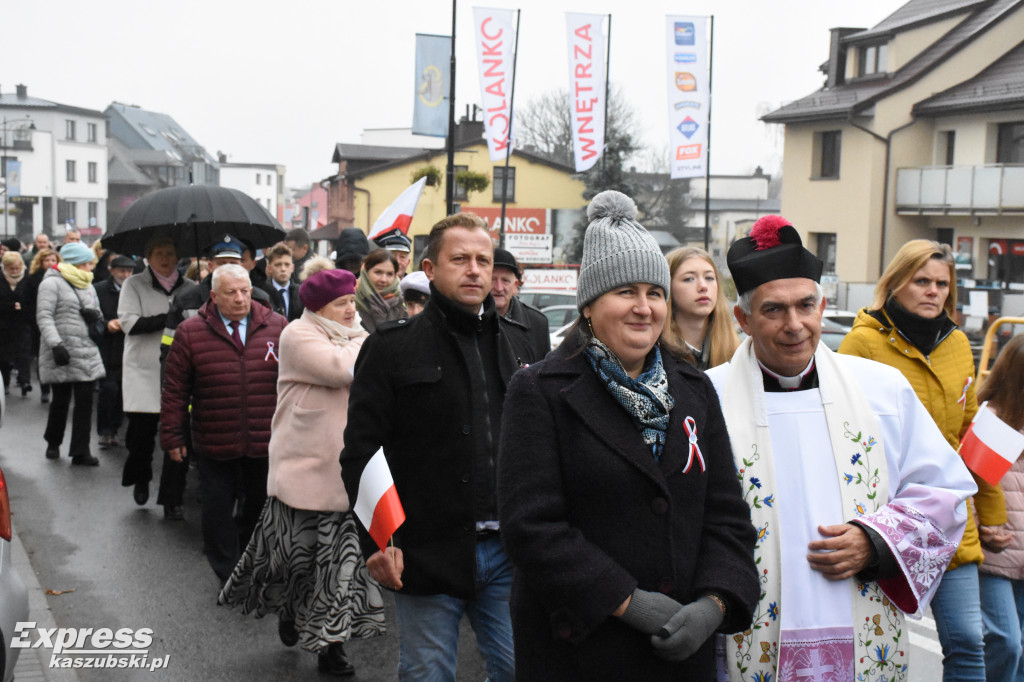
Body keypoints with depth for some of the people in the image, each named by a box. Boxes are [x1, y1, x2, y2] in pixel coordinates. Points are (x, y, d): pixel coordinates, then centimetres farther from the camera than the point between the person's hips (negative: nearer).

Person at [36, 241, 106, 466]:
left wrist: (95, 315, 0)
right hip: (62, 354, -6)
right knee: (61, 400, 4)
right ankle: (53, 443, 27)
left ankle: (81, 451, 4)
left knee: (85, 401, 0)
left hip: (87, 353, 6)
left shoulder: (87, 285, 18)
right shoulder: (52, 283, -5)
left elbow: (97, 313, 25)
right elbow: (44, 317, -12)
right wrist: (56, 344, -23)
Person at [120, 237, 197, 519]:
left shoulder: (190, 288, 12)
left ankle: (172, 500, 7)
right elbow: (129, 323, -7)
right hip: (144, 372, -1)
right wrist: (168, 319, -16)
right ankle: (141, 479, 33)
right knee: (142, 433, 2)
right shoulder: (134, 285, 5)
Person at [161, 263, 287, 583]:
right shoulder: (190, 332, -3)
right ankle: (227, 575, 23)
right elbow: (175, 389, 0)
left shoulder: (277, 326, 1)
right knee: (217, 510, 7)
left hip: (266, 442, 1)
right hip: (214, 445, -1)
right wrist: (172, 436, -1)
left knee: (261, 505, 13)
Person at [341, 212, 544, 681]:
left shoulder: (516, 344, 12)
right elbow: (360, 453, -6)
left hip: (507, 553, 4)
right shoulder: (392, 347, -4)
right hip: (428, 551, -4)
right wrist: (375, 542, -13)